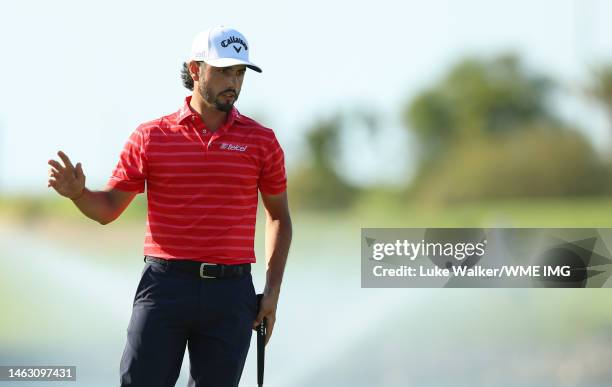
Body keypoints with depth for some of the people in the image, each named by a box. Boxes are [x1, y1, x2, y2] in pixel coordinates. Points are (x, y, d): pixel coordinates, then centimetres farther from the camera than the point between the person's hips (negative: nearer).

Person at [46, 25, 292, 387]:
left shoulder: (261, 140, 6)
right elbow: (108, 208, 9)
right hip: (165, 285, -1)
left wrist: (273, 289, 6)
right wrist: (78, 192, -14)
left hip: (231, 292, 1)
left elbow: (279, 216, 15)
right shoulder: (151, 136, 4)